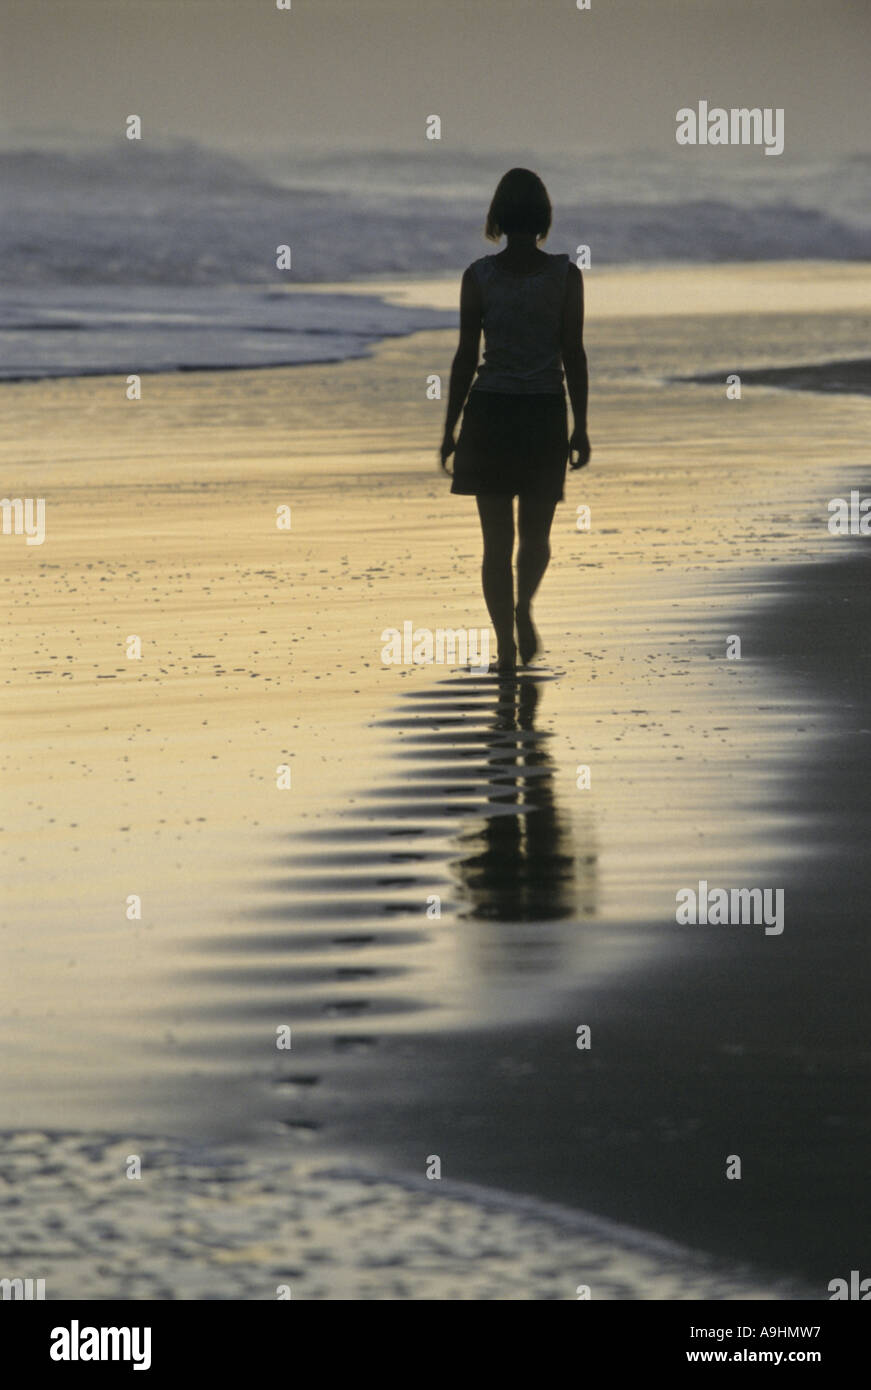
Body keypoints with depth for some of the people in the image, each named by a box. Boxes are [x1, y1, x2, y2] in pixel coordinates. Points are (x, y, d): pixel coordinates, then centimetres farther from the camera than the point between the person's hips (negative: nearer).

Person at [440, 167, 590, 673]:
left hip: (489, 412, 0)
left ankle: (507, 646, -2)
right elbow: (574, 356, -4)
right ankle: (523, 607, -7)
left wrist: (451, 428, 4)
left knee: (497, 538, 5)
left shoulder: (479, 276, -3)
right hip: (545, 415, 0)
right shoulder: (566, 275, -4)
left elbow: (466, 357, -2)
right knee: (537, 533, 18)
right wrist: (580, 428, 3)